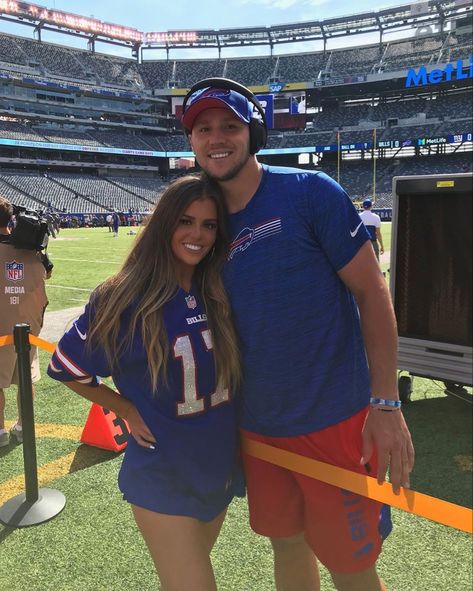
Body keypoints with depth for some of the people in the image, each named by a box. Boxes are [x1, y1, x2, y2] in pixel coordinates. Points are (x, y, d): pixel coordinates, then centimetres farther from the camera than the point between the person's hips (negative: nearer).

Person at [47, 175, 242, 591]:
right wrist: (126, 409, -7)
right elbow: (66, 367, -3)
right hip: (162, 475, -4)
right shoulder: (124, 299, -17)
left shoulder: (222, 292, -6)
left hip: (221, 466, 5)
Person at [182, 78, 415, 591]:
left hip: (333, 421, -4)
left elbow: (371, 291, -10)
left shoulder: (311, 192, -11)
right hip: (257, 424, 5)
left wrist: (385, 404, -15)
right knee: (286, 544, 20)